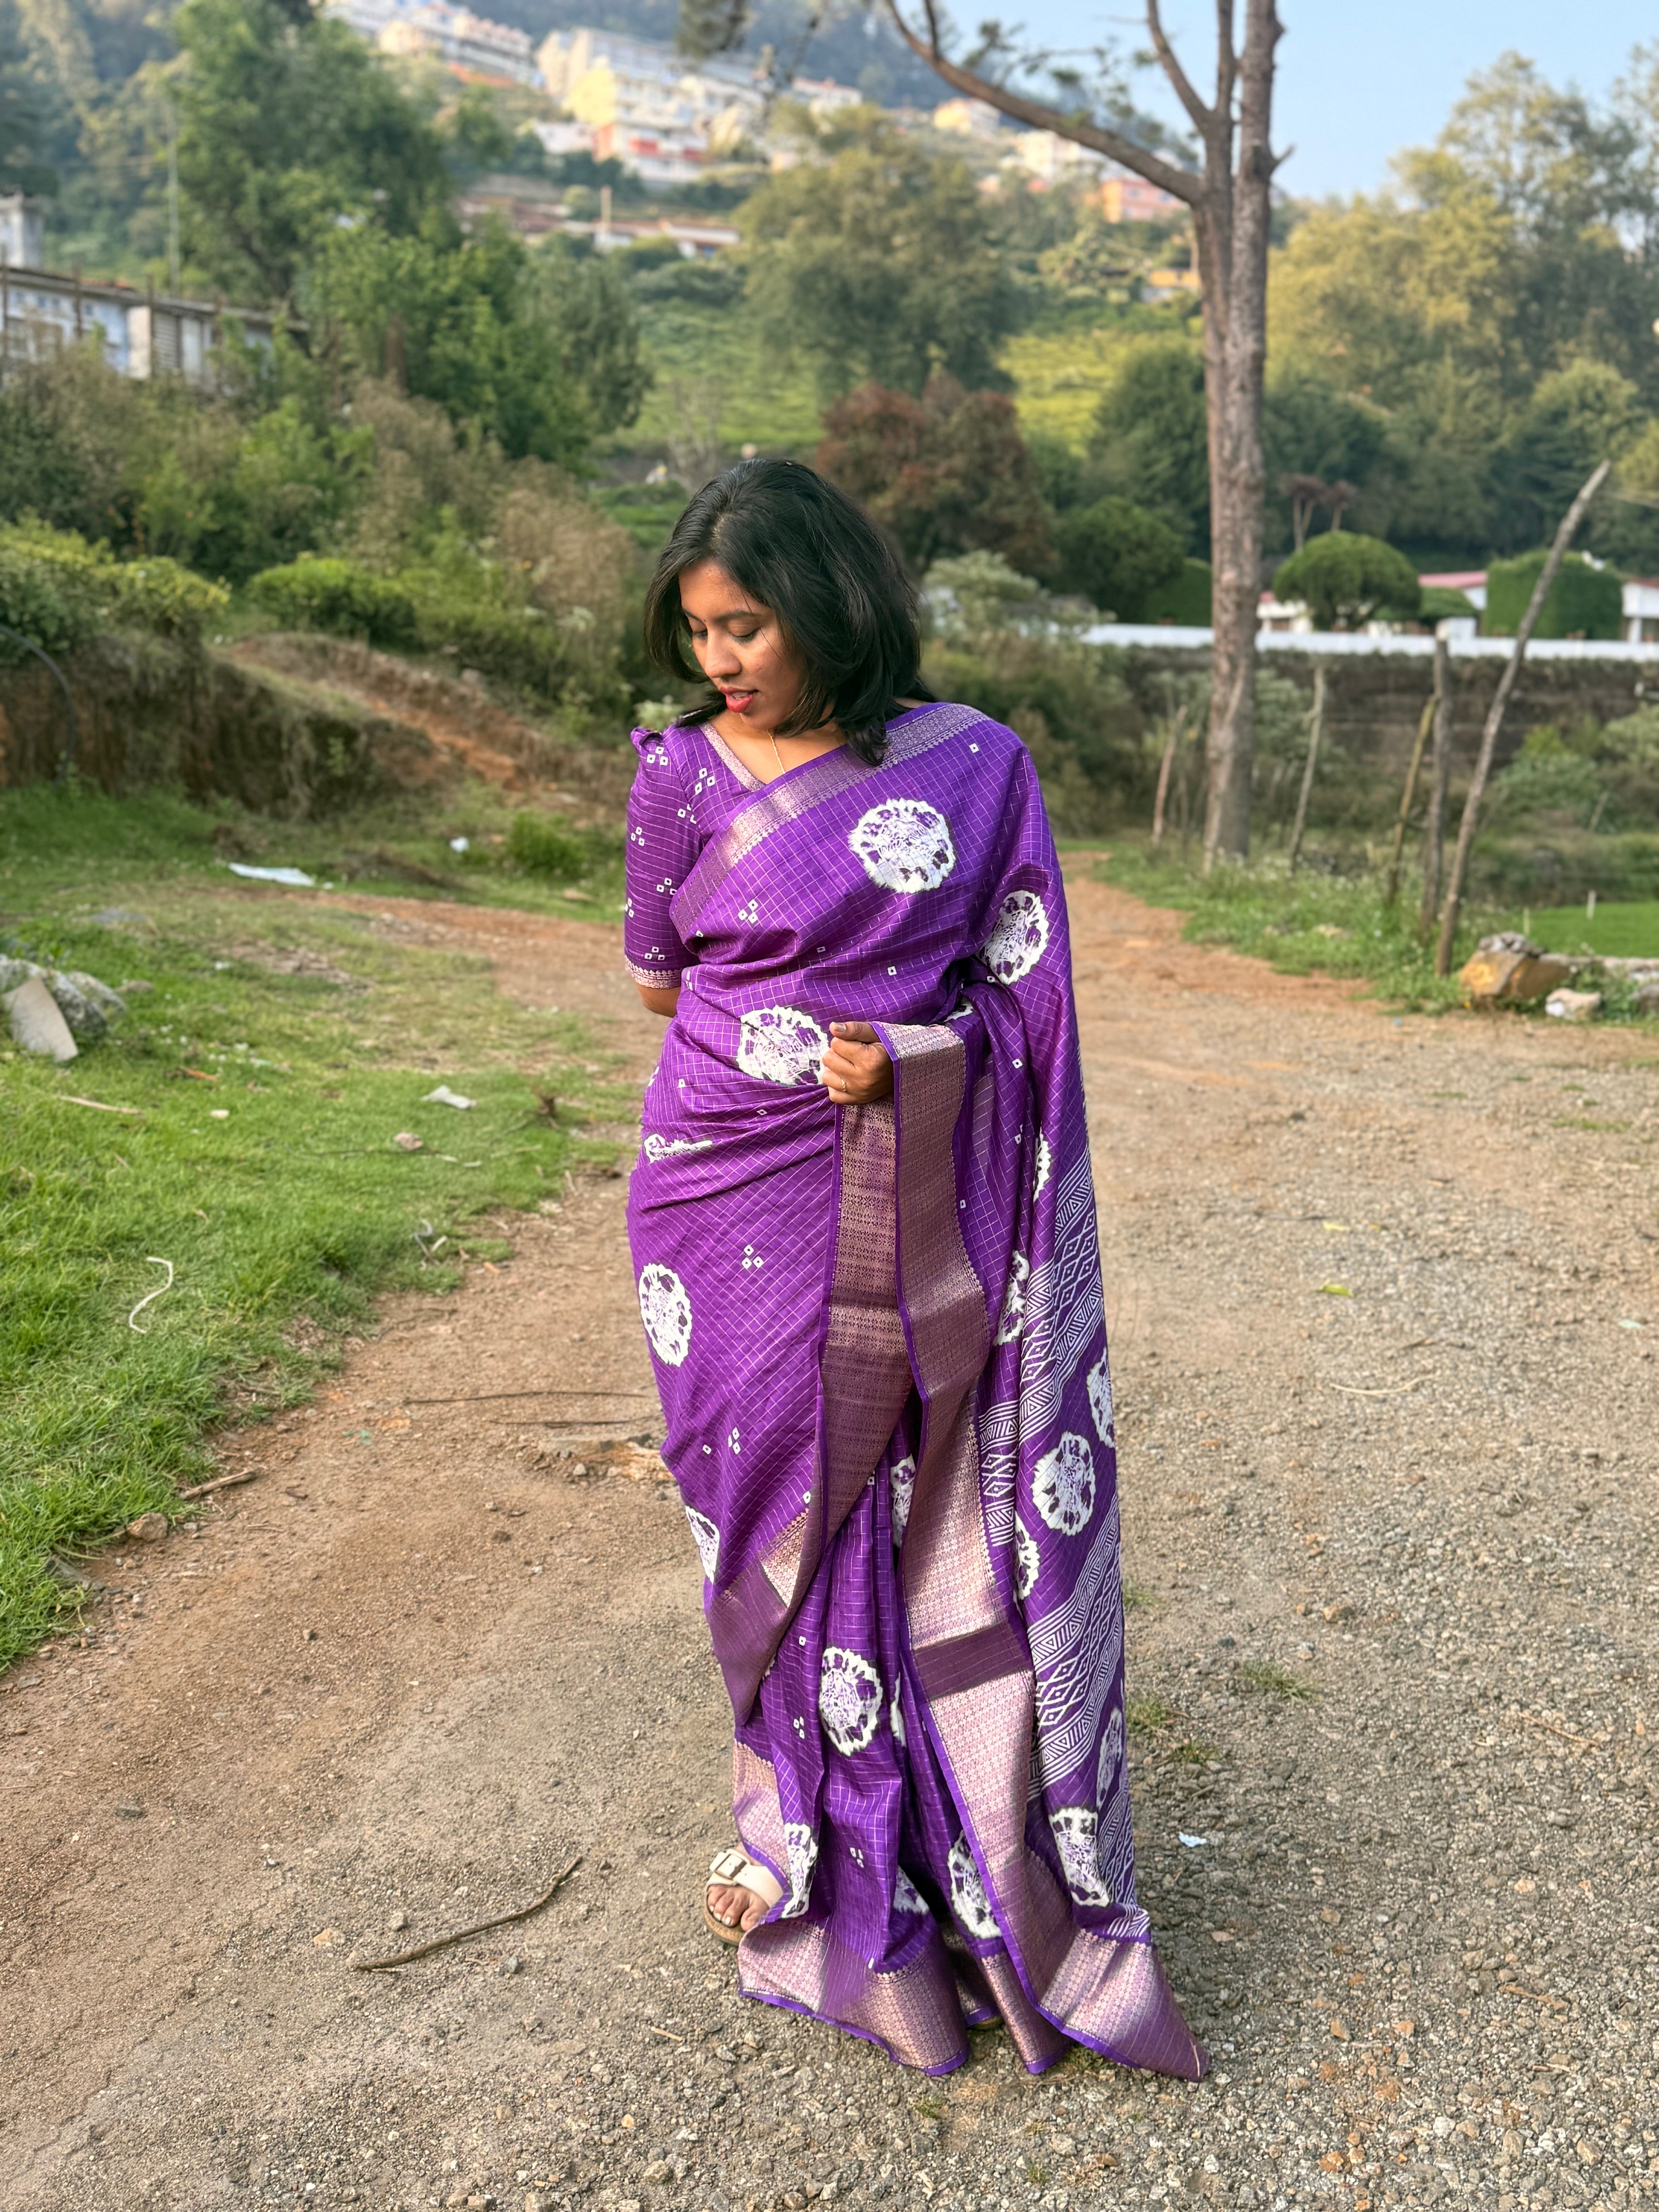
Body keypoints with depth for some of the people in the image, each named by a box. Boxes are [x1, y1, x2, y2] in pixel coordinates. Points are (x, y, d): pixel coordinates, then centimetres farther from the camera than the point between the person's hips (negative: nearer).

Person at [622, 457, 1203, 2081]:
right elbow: (657, 986, 8)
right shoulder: (683, 774, -1)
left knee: (951, 1524, 4)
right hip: (741, 1214, 0)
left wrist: (911, 1055, -17)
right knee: (788, 1519, 9)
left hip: (916, 1224, 0)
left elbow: (1026, 996, 3)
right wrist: (895, 994, 2)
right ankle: (809, 1843, 29)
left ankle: (999, 1872, 21)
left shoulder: (976, 765, -1)